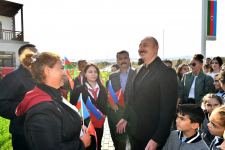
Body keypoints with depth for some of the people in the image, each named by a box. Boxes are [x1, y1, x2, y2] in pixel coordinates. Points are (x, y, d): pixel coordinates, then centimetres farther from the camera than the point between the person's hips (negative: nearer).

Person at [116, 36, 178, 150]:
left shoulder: (167, 73, -16)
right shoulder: (140, 71, 7)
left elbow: (168, 109, -18)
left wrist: (156, 139, -20)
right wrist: (126, 118, 9)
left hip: (152, 135, -6)